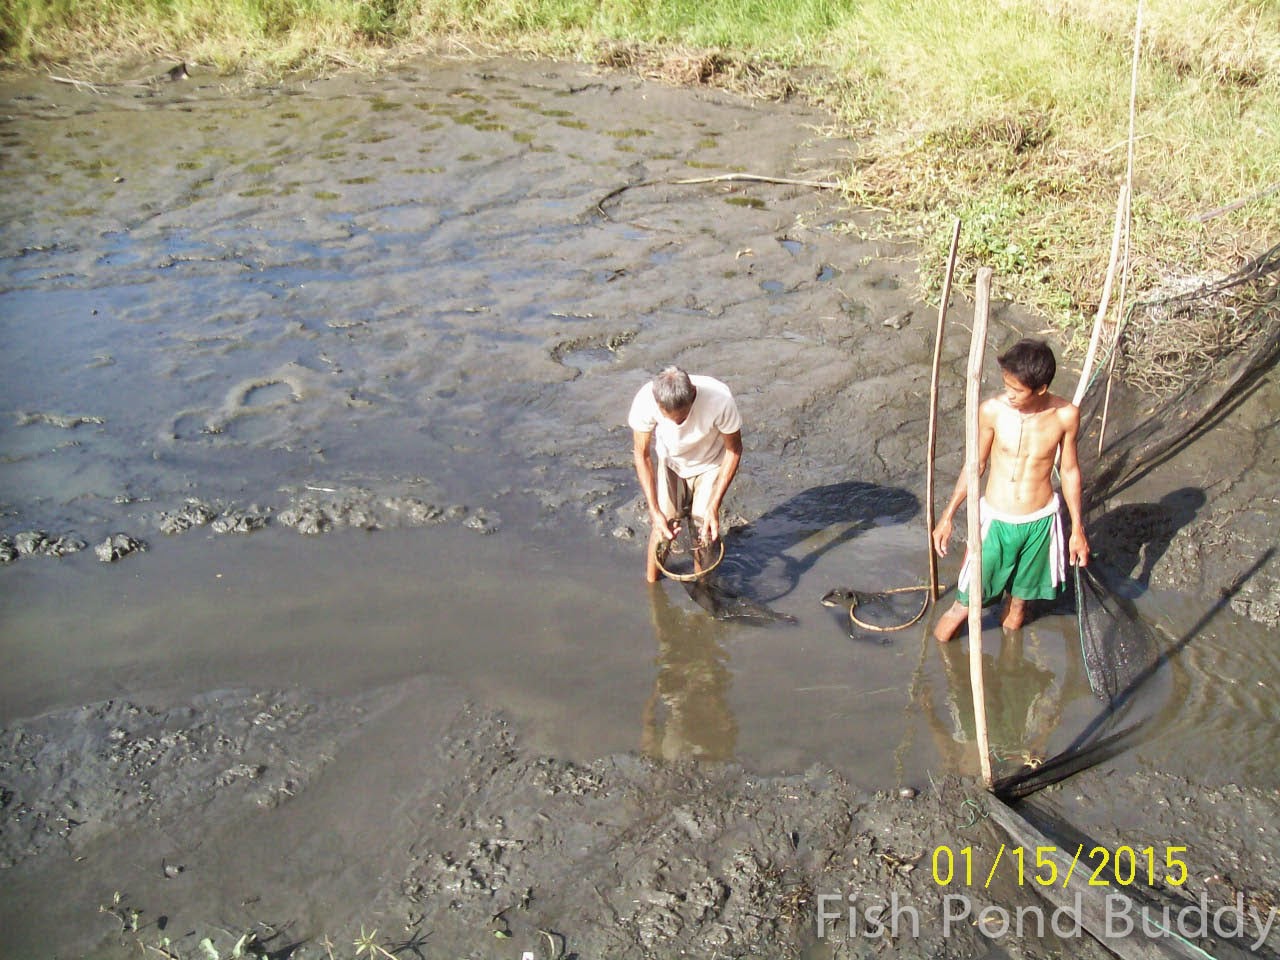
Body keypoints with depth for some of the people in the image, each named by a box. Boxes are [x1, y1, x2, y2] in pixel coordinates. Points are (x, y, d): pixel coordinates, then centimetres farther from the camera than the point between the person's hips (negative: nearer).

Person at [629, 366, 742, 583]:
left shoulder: (719, 399, -39)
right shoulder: (645, 401, -35)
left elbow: (734, 450, -21)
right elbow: (642, 455, -19)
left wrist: (714, 506, -24)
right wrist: (655, 511, -24)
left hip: (709, 463, -1)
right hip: (667, 459, 1)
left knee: (706, 529, -2)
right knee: (663, 525, -3)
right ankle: (650, 582, 21)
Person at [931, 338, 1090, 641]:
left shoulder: (1066, 415, -14)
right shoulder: (992, 410, -17)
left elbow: (1069, 471, 0)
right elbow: (976, 465, -3)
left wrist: (1077, 529, 7)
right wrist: (948, 515, 1)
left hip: (1041, 522, 1)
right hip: (996, 520, -1)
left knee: (1023, 593, 20)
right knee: (970, 597, 10)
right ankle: (957, 614, 40)